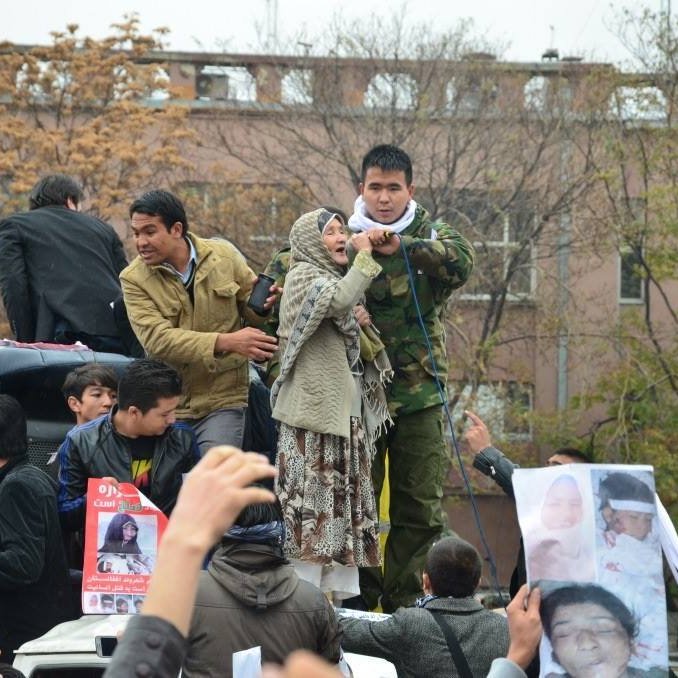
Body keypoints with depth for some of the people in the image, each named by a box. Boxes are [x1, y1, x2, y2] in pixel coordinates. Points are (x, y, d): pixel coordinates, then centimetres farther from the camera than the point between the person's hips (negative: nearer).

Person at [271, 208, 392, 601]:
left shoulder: (332, 277, 21)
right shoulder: (303, 276, -5)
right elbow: (339, 302, -25)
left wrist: (361, 326, 9)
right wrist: (365, 258, -16)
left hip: (345, 413, 9)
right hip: (313, 409, -9)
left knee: (343, 504, 7)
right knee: (311, 502, -11)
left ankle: (337, 596, 8)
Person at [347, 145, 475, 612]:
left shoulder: (430, 236, 4)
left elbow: (462, 261, -17)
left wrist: (401, 246, -31)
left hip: (419, 394, 0)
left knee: (421, 509, 2)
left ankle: (405, 606, 11)